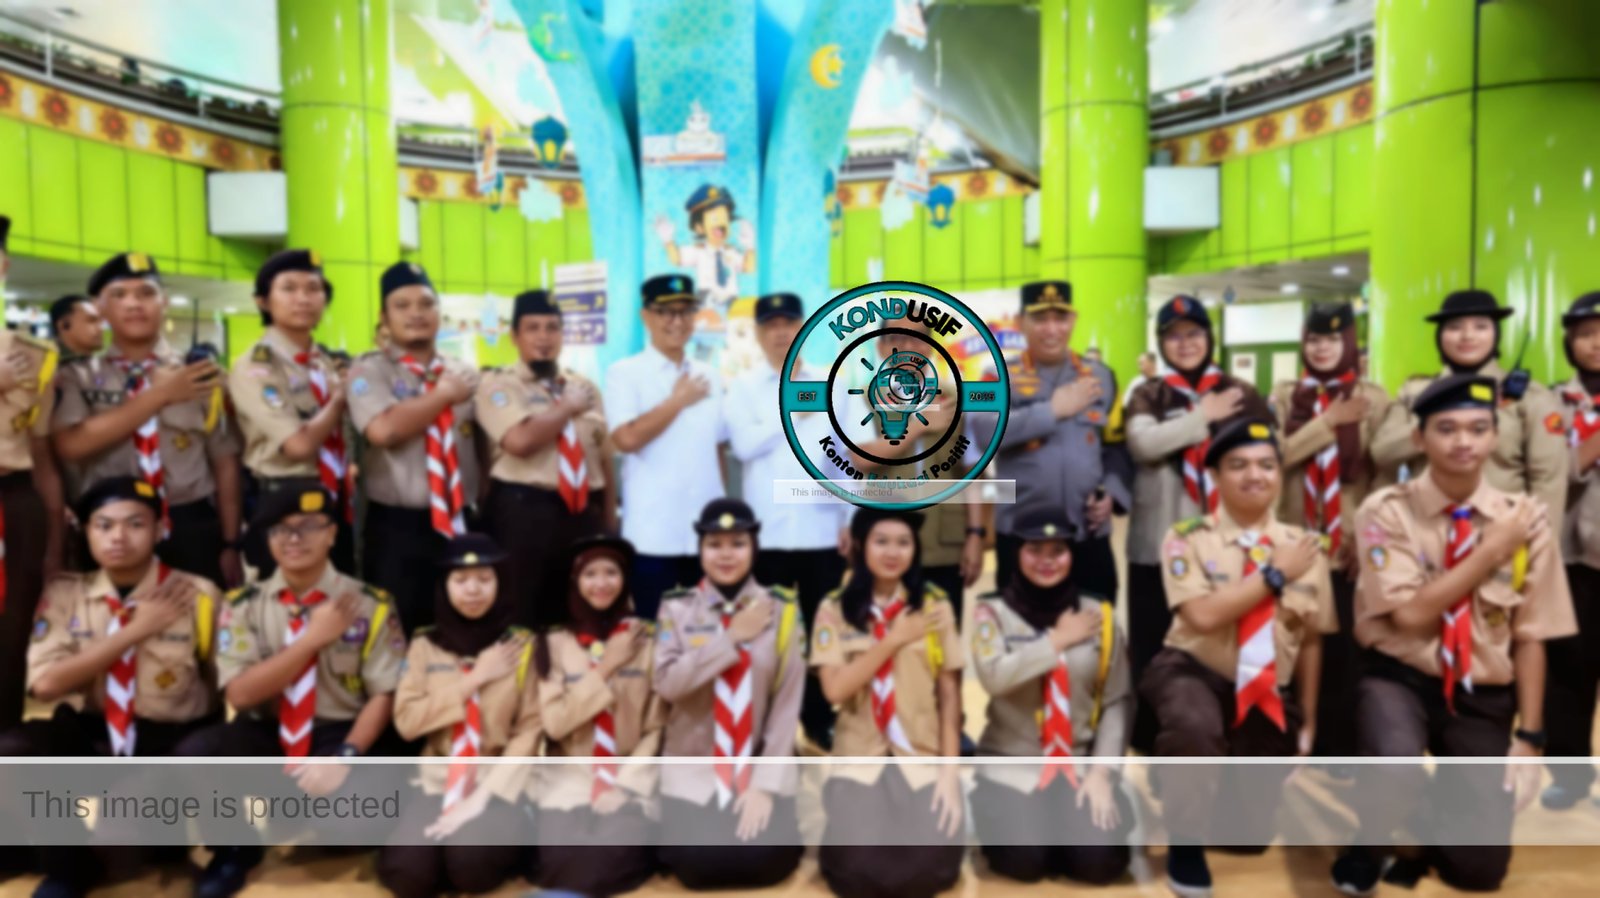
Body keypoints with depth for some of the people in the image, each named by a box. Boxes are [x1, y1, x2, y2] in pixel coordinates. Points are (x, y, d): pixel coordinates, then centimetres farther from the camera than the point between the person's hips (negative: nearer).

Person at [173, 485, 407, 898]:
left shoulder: (370, 604, -4)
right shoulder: (243, 604, 1)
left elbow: (384, 694, -7)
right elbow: (240, 693, -10)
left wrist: (346, 756, -23)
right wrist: (313, 637, -18)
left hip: (340, 733, -2)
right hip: (266, 732, 2)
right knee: (194, 754, -27)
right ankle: (238, 847, 3)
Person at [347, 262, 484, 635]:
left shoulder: (466, 374, 11)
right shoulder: (370, 369, -3)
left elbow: (485, 448, 14)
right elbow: (383, 430, -22)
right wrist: (444, 395, -10)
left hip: (460, 526, 4)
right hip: (396, 529, -4)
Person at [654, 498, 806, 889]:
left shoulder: (781, 609, -2)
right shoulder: (677, 608, -1)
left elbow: (788, 702, -5)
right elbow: (667, 683, -14)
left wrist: (765, 783, -11)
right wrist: (733, 637, -17)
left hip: (761, 768, 0)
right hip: (693, 770, 0)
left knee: (765, 862, -16)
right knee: (698, 863, -16)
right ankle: (693, 823, 18)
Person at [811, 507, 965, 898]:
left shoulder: (936, 606, 1)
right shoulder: (834, 609, -1)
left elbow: (949, 693, 1)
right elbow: (835, 688, -11)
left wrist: (950, 769, -7)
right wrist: (895, 639, -15)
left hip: (924, 756, 1)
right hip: (859, 757, 0)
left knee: (930, 866, -18)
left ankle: (920, 822, 16)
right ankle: (849, 826, 15)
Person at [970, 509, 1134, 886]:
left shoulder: (1098, 614, 2)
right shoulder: (993, 612, -3)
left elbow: (1118, 701, 1)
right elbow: (993, 675, -22)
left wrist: (1102, 772, -8)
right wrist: (1058, 640, -14)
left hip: (1081, 762, 2)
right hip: (1011, 762, -1)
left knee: (1099, 860, -18)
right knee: (1023, 860, -21)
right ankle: (1003, 816, 13)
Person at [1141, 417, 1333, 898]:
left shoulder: (1305, 547, 2)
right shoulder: (1188, 538, -8)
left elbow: (1311, 639, 8)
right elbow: (1204, 615, -23)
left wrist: (1307, 719, 8)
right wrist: (1275, 574, -16)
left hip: (1269, 696, 4)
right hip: (1194, 674, -4)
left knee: (1248, 835, 6)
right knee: (1195, 726, -40)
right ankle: (1186, 840, -13)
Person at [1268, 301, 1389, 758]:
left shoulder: (1373, 398, 2)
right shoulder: (1285, 395, 6)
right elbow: (1276, 456, -9)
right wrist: (1328, 421, -15)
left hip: (1349, 548, -1)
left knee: (1343, 651, 2)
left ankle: (1340, 751, 16)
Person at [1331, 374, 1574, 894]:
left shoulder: (1524, 519, -2)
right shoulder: (1387, 512, -10)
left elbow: (1530, 636, 2)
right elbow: (1410, 613, -19)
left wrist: (1529, 738, 1)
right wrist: (1494, 549, -16)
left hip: (1483, 698, 3)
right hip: (1401, 680, -3)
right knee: (1397, 767, -36)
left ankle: (1439, 814, 36)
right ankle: (1367, 846, 0)